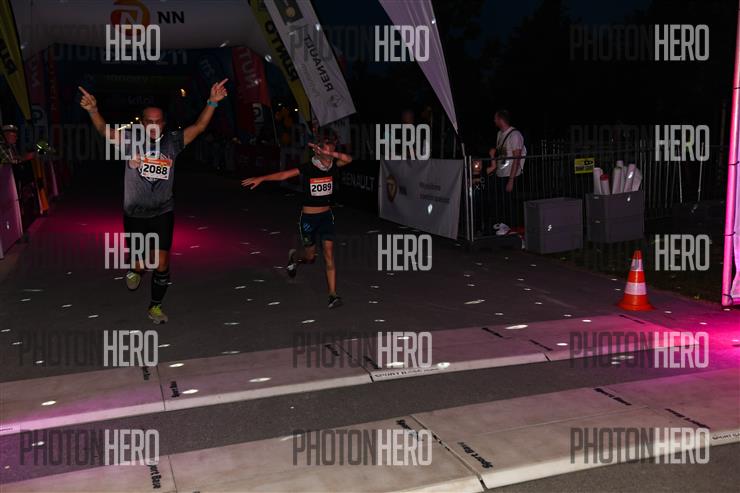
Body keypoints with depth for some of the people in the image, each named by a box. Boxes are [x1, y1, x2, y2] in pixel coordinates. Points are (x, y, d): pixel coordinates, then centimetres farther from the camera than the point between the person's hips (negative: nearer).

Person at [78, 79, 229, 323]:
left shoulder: (172, 141, -2)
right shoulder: (130, 139, -4)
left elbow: (199, 126, -8)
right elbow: (104, 130, -16)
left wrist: (212, 102, -20)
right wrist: (93, 110, -35)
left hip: (162, 213, 1)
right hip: (134, 214, -1)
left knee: (162, 264, 1)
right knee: (140, 264, 1)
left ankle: (155, 306, 24)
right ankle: (135, 269, 42)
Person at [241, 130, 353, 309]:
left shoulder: (334, 166, -4)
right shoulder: (307, 168, -13)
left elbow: (348, 159, -21)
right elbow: (282, 175, -17)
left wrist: (329, 153, -32)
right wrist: (260, 178, -26)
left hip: (326, 216, 2)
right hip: (308, 218, -2)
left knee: (329, 254, -8)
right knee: (310, 257, 10)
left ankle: (333, 295, -4)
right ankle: (294, 257, 46)